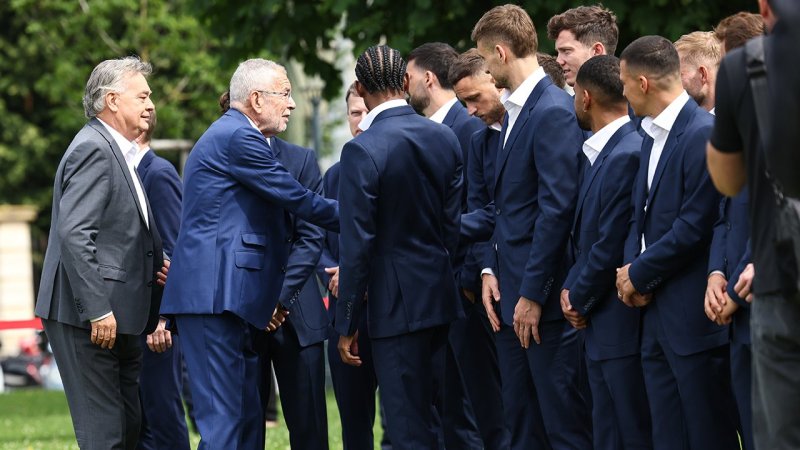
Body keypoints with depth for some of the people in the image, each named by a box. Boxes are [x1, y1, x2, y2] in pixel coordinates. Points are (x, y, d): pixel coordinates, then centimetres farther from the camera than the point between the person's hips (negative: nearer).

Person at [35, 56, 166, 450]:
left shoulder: (117, 151, 19)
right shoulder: (93, 149, -13)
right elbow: (73, 233, -22)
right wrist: (97, 310, -24)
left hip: (115, 317, 10)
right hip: (89, 317, -10)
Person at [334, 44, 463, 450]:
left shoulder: (363, 150, -16)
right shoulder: (445, 139, 3)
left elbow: (357, 246, -15)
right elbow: (454, 223, 9)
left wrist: (347, 325, -8)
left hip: (396, 302, -6)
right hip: (442, 296, 6)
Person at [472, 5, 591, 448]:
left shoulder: (554, 112, -15)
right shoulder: (514, 111, 14)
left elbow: (556, 208, -19)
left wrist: (533, 295, -18)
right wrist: (490, 270, 6)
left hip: (545, 297, -9)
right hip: (511, 296, 9)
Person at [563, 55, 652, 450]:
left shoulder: (627, 155, -19)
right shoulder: (599, 151, 13)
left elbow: (612, 246, -20)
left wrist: (580, 299, -7)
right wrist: (571, 287, 2)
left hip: (624, 326, -10)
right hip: (601, 328, 10)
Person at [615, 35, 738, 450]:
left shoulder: (702, 134, -15)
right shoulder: (652, 135, 15)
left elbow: (695, 226, -19)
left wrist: (639, 275, -9)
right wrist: (631, 268, 0)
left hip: (693, 317, -9)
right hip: (656, 313, 9)